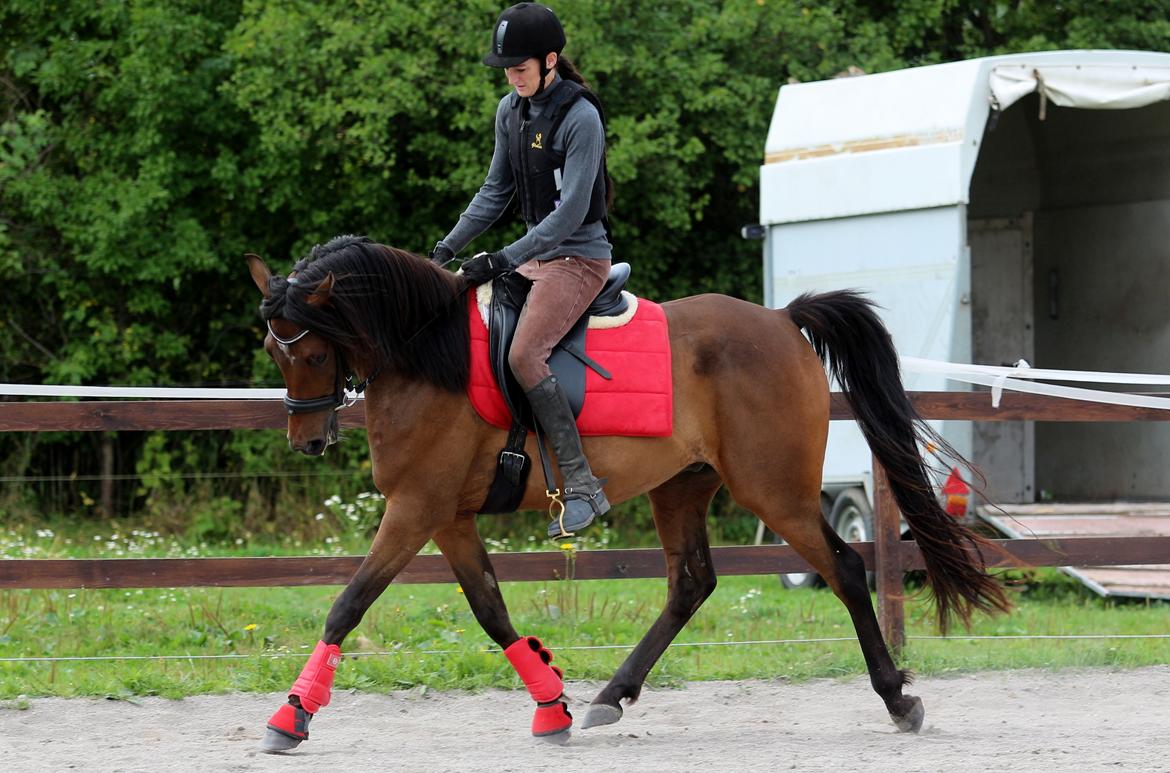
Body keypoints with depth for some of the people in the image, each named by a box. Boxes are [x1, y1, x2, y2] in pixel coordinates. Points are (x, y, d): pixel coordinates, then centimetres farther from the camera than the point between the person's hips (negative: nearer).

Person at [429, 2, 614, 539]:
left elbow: (570, 211, -23)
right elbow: (497, 191, 15)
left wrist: (504, 260, -27)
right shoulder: (510, 111, 6)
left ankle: (582, 486, -24)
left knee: (523, 355, -26)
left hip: (579, 257, -9)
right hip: (535, 252, 9)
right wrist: (448, 247, 6)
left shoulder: (580, 117, -19)